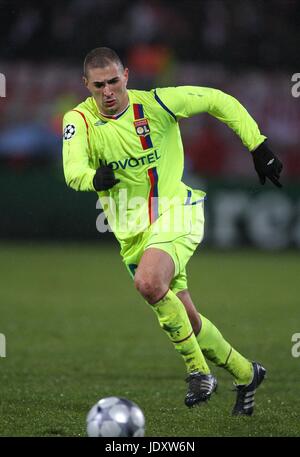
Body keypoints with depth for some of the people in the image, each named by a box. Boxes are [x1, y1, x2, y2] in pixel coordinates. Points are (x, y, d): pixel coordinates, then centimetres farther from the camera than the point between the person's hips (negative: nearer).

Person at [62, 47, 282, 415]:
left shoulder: (155, 104, -11)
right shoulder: (79, 120, -5)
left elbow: (219, 101, 0)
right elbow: (73, 171, -21)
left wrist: (259, 149, -2)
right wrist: (95, 178, -45)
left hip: (174, 211, -5)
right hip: (132, 230, 5)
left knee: (148, 282, -33)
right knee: (186, 320, 10)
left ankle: (198, 369, -16)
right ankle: (245, 374, 33)